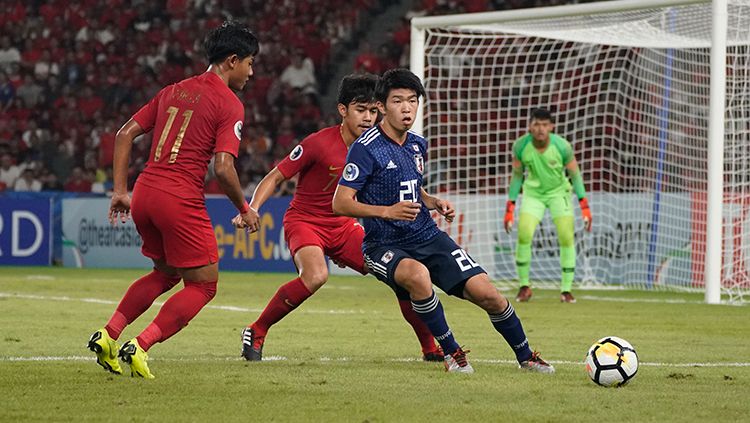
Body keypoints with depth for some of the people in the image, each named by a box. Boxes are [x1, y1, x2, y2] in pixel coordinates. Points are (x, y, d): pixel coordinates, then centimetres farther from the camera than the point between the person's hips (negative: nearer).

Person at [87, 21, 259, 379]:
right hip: (181, 201, -7)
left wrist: (120, 190, 16)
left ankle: (108, 335, 14)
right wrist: (244, 209, 0)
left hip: (144, 192, 8)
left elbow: (125, 134, 14)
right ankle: (141, 347, -8)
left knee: (166, 273, 26)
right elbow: (223, 167, -15)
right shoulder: (229, 104, -5)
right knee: (203, 284, 5)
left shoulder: (173, 91, 16)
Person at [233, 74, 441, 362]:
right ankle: (256, 332, -17)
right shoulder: (319, 143, -18)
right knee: (316, 276, -36)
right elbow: (276, 177, -13)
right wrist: (252, 209, -27)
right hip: (304, 221, -6)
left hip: (344, 227, 6)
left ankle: (431, 349, 12)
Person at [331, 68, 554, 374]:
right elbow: (340, 203, -17)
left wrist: (435, 203, 5)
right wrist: (387, 211, -29)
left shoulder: (418, 145, 8)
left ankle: (525, 356, 17)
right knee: (418, 275, -39)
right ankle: (451, 352, -19)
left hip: (428, 237, 6)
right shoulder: (366, 148, -14)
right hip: (384, 246, -6)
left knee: (487, 294, -6)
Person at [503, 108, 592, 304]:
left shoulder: (562, 146, -22)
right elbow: (517, 176, -2)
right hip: (533, 192, 1)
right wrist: (510, 208, -2)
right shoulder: (520, 146, -18)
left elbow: (575, 174, -8)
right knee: (524, 235, -17)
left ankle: (566, 289, 0)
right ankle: (524, 286, 0)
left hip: (559, 192, -1)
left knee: (566, 237, -12)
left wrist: (584, 206, -10)